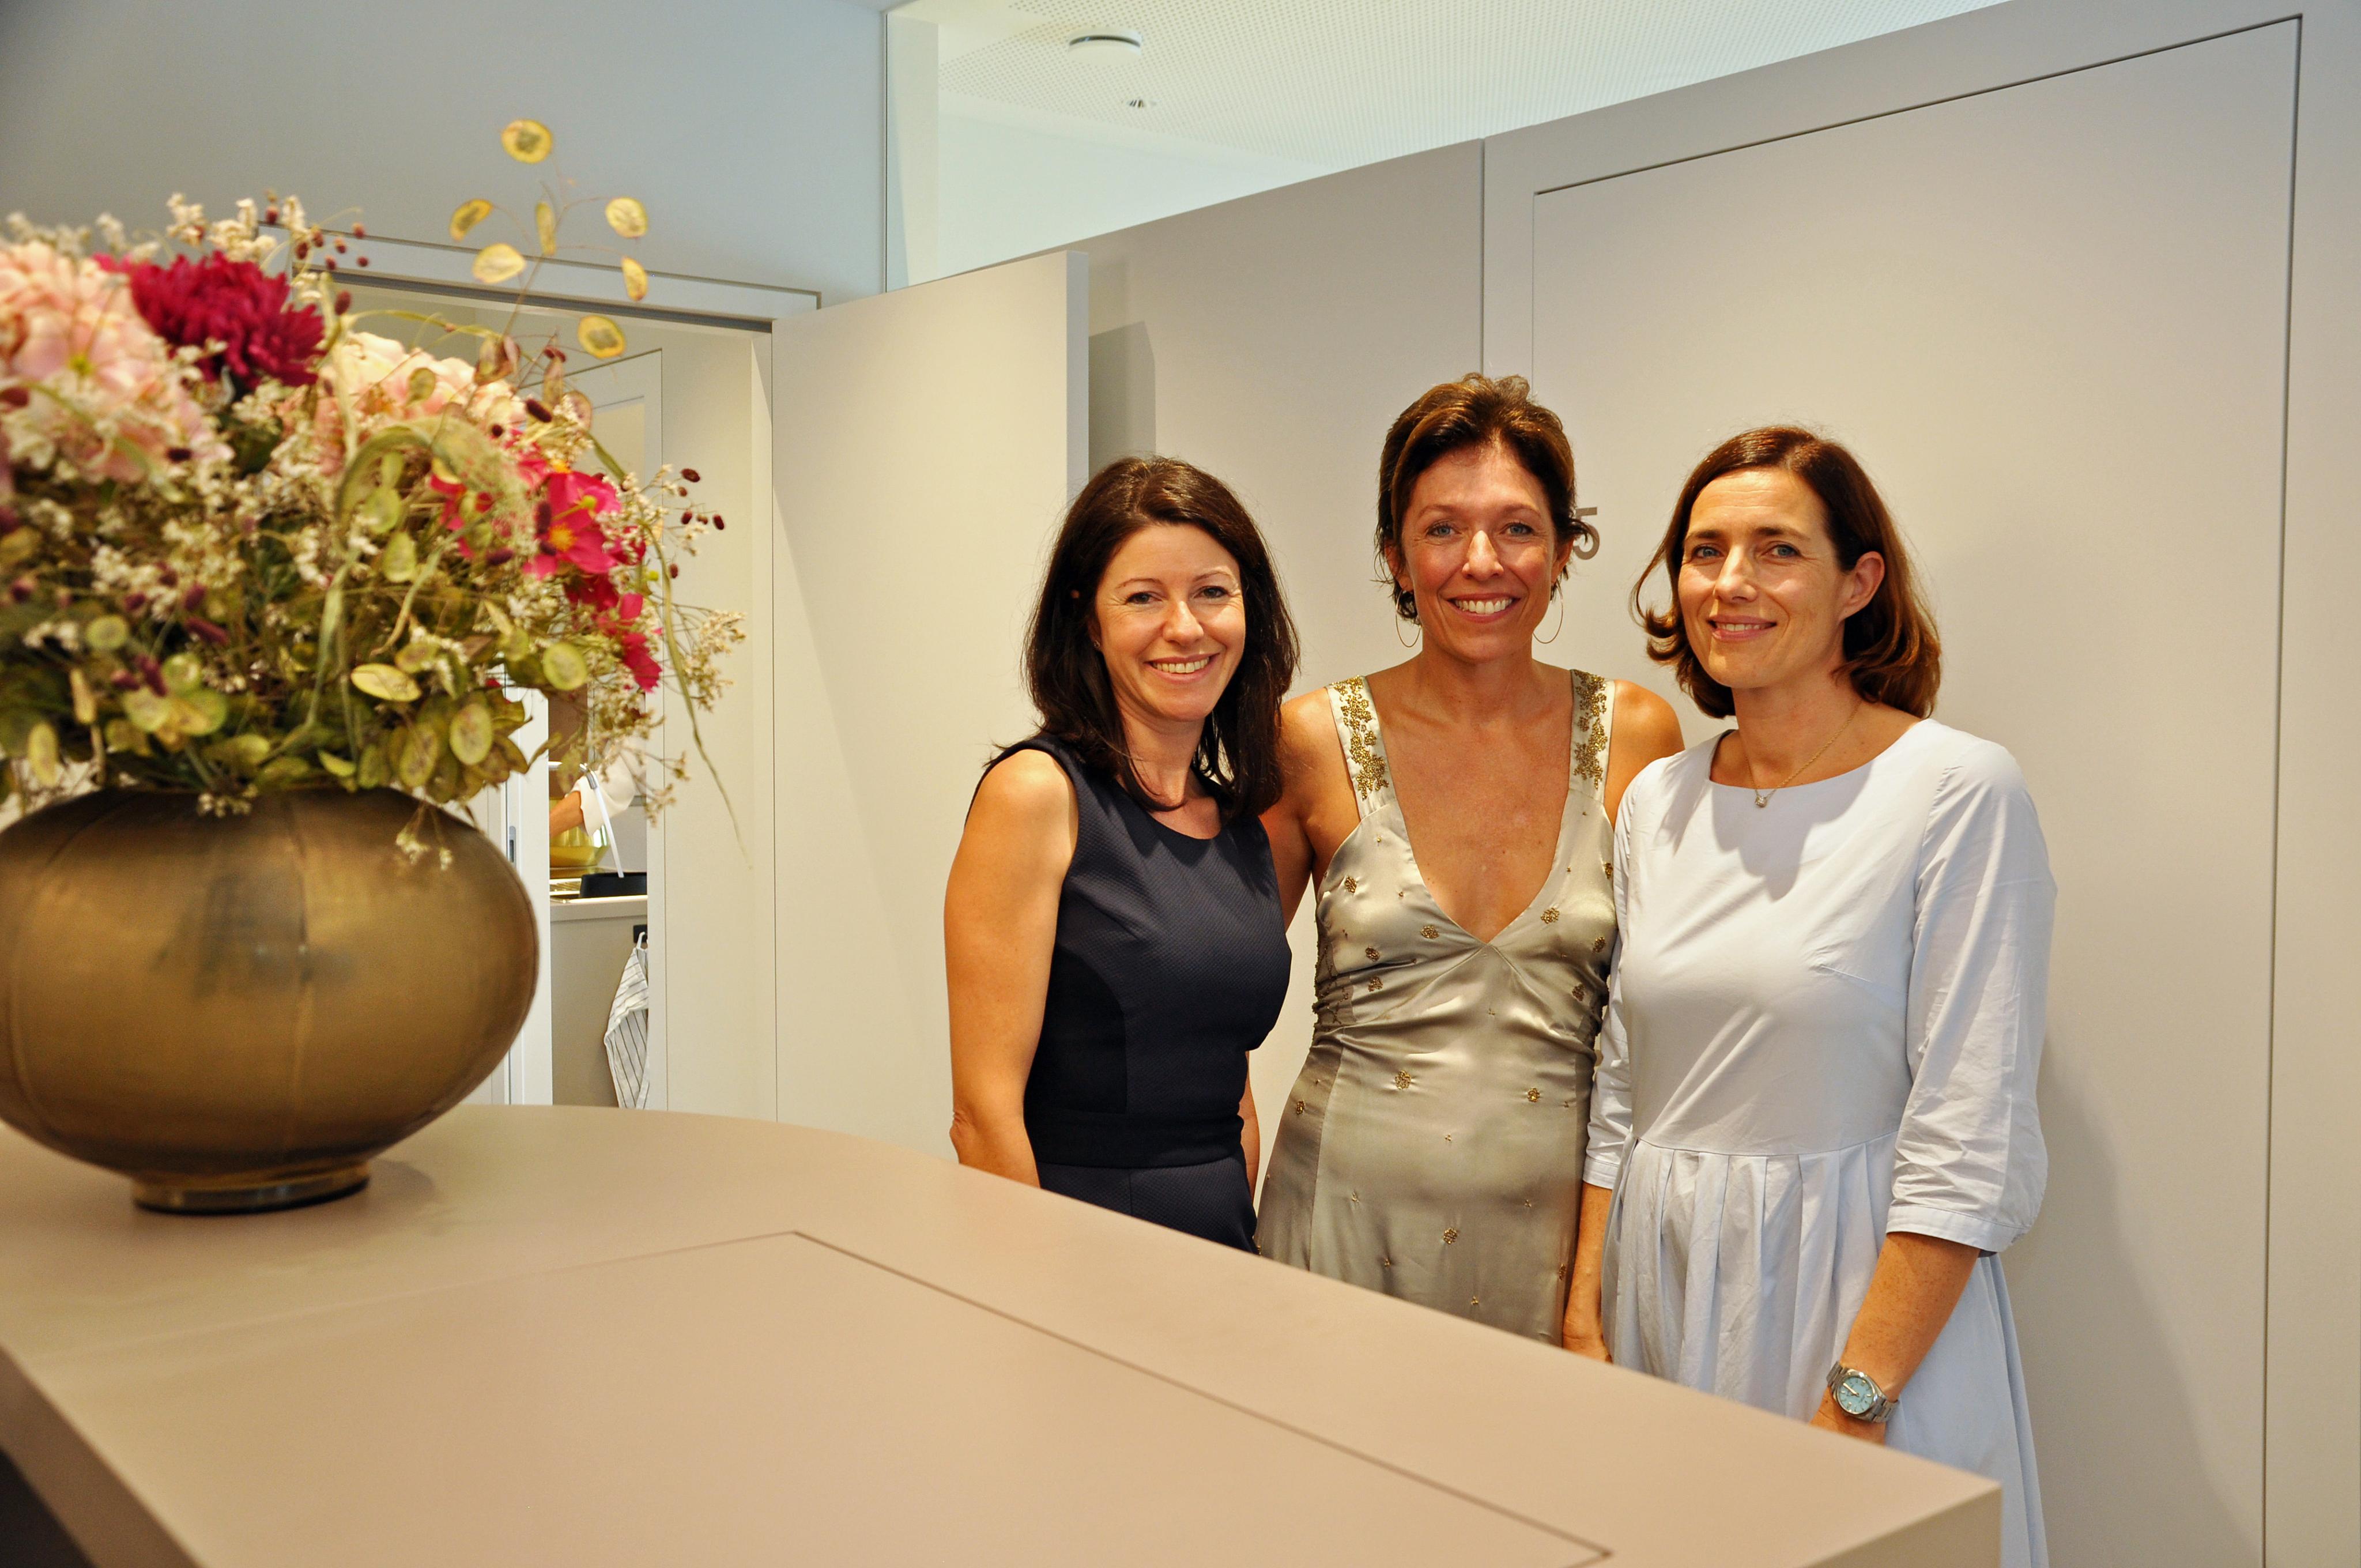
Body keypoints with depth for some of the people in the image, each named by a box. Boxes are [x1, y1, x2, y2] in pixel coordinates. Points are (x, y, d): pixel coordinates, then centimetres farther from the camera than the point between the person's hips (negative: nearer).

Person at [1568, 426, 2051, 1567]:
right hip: (1662, 1287, 5)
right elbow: (1618, 1093, 10)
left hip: (1862, 1293, -5)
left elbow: (1971, 1142, -15)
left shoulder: (1960, 792, -12)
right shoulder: (1657, 802, 6)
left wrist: (1856, 1402, -18)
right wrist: (1585, 1312, 3)